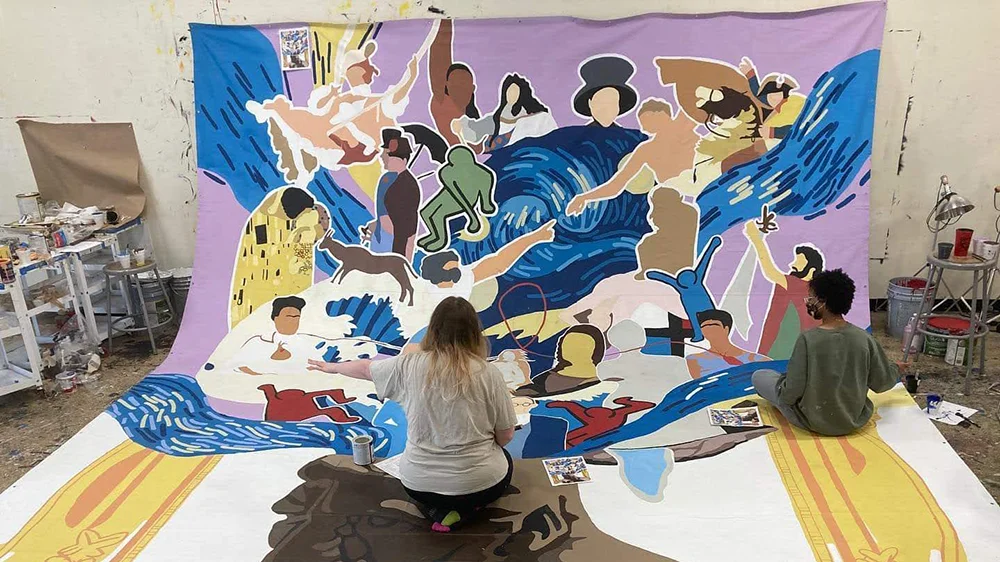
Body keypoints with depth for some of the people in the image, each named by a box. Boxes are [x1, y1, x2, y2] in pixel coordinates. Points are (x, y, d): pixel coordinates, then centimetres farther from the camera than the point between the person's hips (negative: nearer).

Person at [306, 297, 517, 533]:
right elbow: (506, 436, -5)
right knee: (503, 460, 31)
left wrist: (332, 367, 31)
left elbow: (366, 368, 11)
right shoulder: (488, 373, -13)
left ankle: (439, 511, 10)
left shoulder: (409, 366, -8)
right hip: (478, 482, -2)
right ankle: (464, 507, 6)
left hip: (420, 483, 3)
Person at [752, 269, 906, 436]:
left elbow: (790, 394, -22)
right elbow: (882, 383, 1)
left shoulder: (807, 339, -25)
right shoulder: (864, 338, -13)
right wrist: (896, 368, 23)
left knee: (760, 376, 13)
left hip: (813, 422, -6)